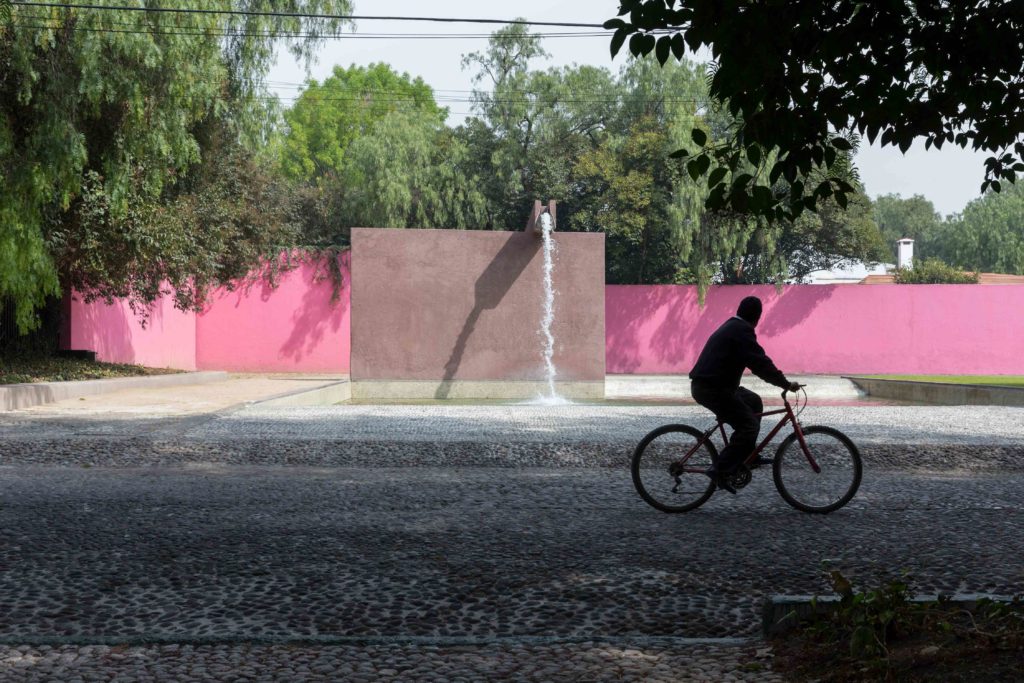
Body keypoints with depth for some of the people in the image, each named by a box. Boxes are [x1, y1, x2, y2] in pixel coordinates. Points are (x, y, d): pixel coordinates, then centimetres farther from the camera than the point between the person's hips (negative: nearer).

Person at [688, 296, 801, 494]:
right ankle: (721, 470, -14)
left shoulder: (732, 327, 20)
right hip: (712, 389, -10)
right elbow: (760, 362, -20)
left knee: (753, 402, 21)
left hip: (705, 384, 10)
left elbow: (755, 361, 29)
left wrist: (778, 377, 27)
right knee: (749, 425, -12)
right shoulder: (742, 330, -13)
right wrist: (786, 384, -16)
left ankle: (748, 457, 23)